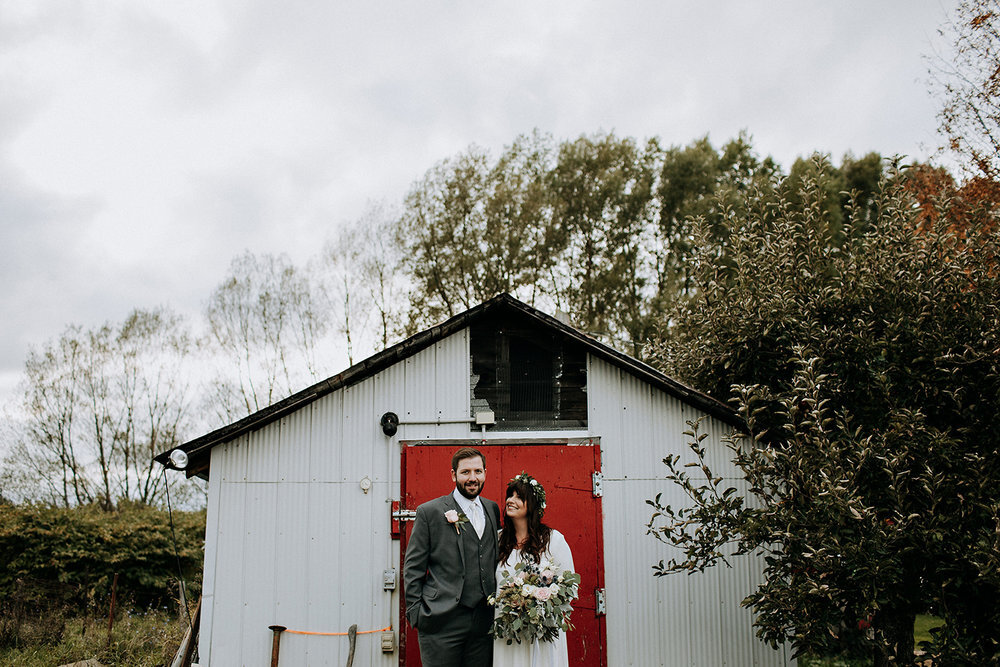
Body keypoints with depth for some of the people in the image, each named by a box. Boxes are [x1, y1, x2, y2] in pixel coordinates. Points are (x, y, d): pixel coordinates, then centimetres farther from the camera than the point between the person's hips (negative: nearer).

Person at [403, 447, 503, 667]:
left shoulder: (492, 509, 13)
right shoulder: (429, 512, -2)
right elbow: (413, 568, -1)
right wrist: (416, 615, -6)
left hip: (483, 622, 4)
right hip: (442, 623, -4)